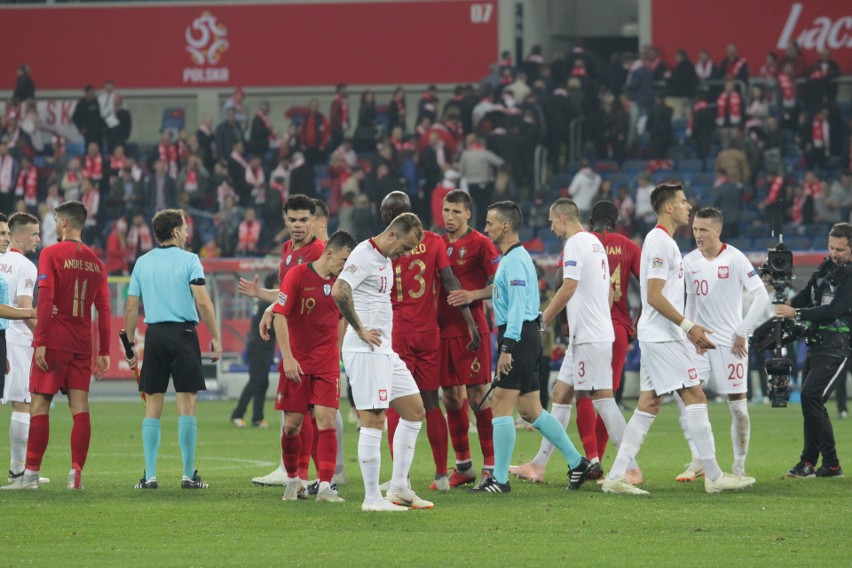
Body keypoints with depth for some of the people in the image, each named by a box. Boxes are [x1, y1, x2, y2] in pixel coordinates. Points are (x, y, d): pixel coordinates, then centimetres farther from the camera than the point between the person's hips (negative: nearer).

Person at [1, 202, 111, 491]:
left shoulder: (51, 254, -5)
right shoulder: (95, 261, 11)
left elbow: (45, 300, -13)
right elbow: (104, 309, 10)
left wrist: (40, 341, -14)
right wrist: (104, 351, 13)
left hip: (54, 340, -5)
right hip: (82, 344, 5)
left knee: (39, 405, -2)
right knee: (80, 407, 3)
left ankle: (31, 474, -5)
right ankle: (76, 474, -3)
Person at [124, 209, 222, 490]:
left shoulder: (142, 263, 10)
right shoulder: (188, 260, -3)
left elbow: (131, 309, 9)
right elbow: (202, 302, -11)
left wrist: (130, 346, 15)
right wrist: (215, 338, -5)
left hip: (154, 334, 4)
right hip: (183, 333, -4)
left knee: (152, 405, 6)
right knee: (187, 404, 0)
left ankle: (150, 475, 2)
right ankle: (189, 475, -1)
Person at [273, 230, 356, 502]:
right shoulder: (298, 275, -10)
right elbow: (280, 316, -12)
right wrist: (287, 357, -17)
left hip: (327, 364, 3)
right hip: (297, 362, -3)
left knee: (327, 421, -8)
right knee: (293, 423, 3)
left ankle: (325, 485, -9)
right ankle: (292, 479, 23)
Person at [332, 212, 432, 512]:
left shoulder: (386, 259, 17)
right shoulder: (364, 255, -14)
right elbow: (339, 291, -28)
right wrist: (361, 331, -20)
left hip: (385, 350, 10)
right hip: (366, 350, -10)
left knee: (414, 411, 12)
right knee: (373, 420, -9)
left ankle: (399, 488, 16)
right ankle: (372, 498, -5)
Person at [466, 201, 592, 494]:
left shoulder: (515, 260, -14)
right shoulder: (513, 258, 18)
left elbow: (517, 306, -20)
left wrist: (507, 348, -23)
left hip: (519, 337, -10)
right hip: (525, 338, 10)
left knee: (501, 405, -8)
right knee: (530, 410, 12)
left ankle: (499, 479, -7)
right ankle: (577, 462, 15)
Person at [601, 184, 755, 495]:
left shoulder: (663, 241, 19)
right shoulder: (660, 242, -13)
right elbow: (654, 296, -20)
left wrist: (689, 330, 21)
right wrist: (688, 325, -18)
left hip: (657, 337, 10)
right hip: (662, 337, -10)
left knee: (648, 404, 7)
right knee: (695, 396, -8)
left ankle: (616, 477, 4)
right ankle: (713, 476, -6)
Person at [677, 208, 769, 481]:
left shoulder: (735, 259, -11)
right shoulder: (690, 261, 5)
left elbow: (761, 295, -10)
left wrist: (743, 332, -11)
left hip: (730, 342, -5)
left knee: (737, 404, 0)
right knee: (683, 395, -11)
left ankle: (739, 466, 13)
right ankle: (698, 461, -6)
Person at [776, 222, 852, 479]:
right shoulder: (826, 267, 13)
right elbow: (806, 295, 16)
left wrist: (796, 313, -24)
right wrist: (789, 303, -6)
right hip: (816, 343, 8)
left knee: (811, 395, -18)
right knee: (812, 401, 8)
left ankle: (809, 461, -11)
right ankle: (831, 465, 13)